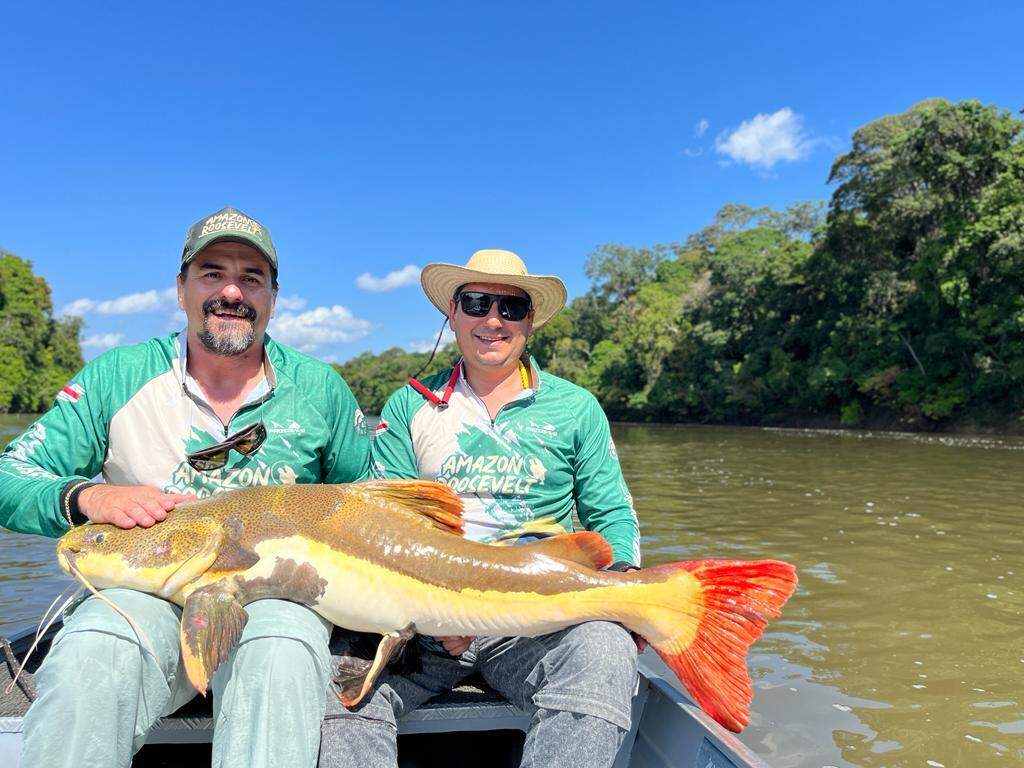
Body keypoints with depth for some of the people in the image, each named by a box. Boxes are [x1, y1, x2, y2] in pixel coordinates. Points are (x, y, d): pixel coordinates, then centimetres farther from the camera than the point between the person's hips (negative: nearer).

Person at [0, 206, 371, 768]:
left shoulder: (319, 388, 5)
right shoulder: (117, 376, 4)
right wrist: (87, 497, -18)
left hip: (276, 591, 0)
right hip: (144, 590, 1)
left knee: (281, 652, -34)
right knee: (91, 653, -33)